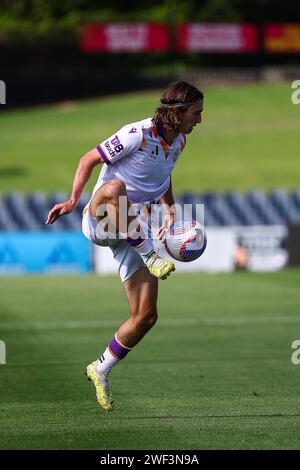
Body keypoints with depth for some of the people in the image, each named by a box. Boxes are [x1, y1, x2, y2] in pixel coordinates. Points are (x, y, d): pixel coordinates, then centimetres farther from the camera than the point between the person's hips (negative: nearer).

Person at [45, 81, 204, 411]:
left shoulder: (178, 142, 7)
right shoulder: (137, 134, -17)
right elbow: (89, 160, -10)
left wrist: (169, 211, 8)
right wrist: (72, 201, -20)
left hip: (135, 232, 7)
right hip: (99, 221, -7)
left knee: (146, 316, -2)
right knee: (114, 188, -43)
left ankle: (101, 370, 18)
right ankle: (150, 256, -38)